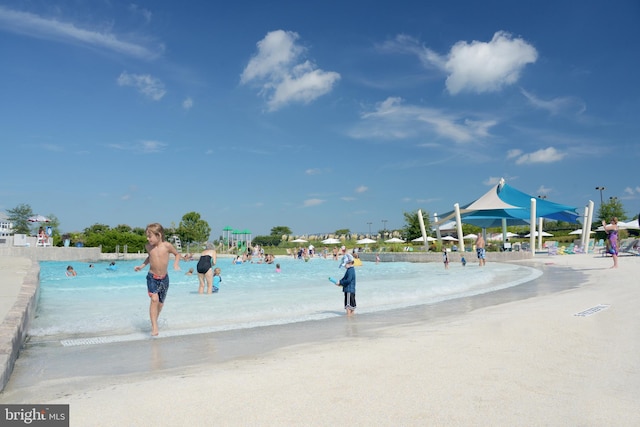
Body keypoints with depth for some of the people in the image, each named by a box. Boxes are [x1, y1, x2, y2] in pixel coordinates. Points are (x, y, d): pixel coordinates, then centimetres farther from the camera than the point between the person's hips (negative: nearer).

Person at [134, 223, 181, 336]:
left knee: (161, 302, 12)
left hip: (164, 278, 0)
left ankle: (155, 320, 39)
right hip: (152, 277, 0)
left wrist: (176, 263, -14)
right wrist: (141, 266, 8)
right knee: (154, 299, -18)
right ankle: (154, 327, -16)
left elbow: (177, 254, 2)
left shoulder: (167, 246, -13)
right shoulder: (148, 247, -3)